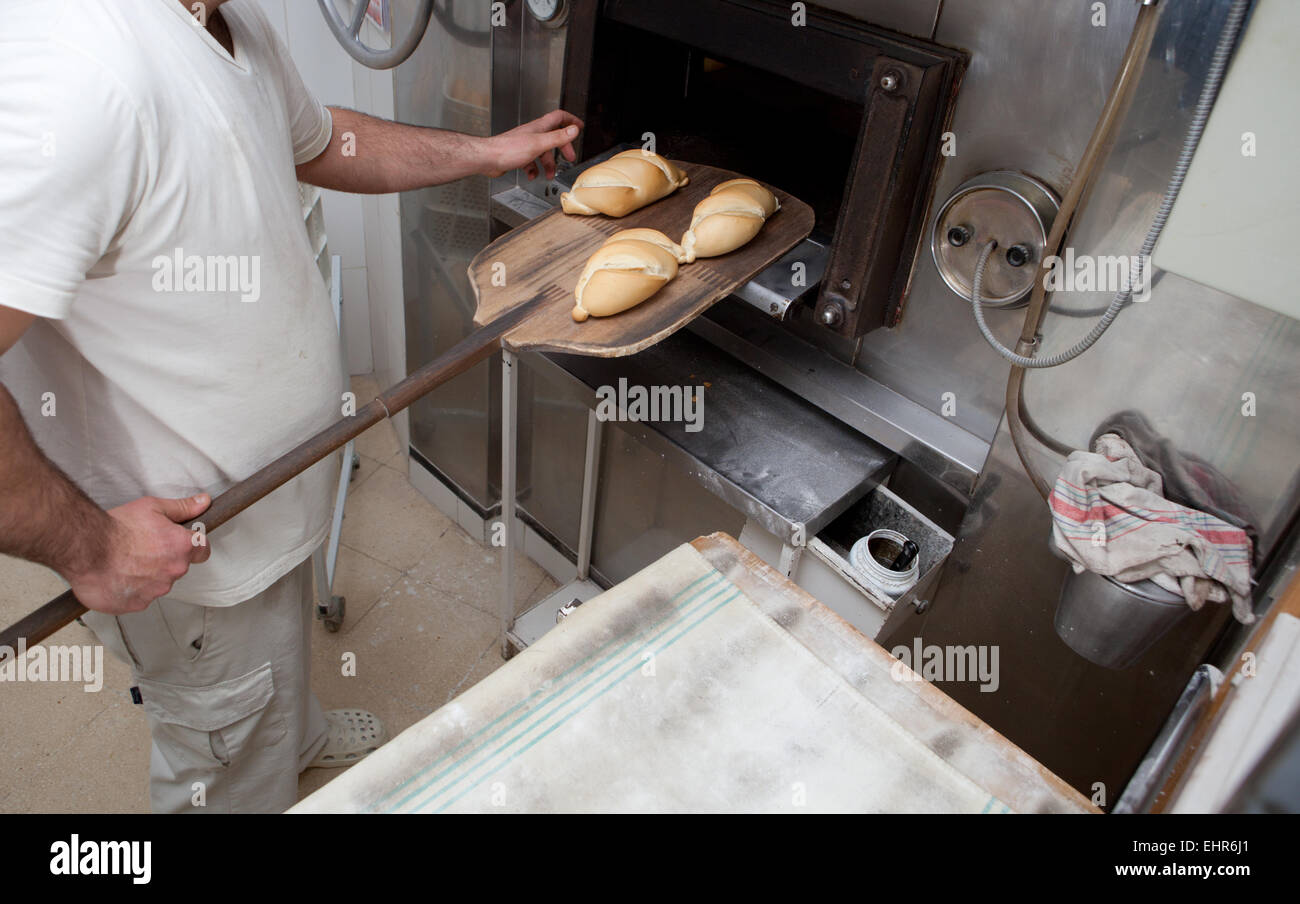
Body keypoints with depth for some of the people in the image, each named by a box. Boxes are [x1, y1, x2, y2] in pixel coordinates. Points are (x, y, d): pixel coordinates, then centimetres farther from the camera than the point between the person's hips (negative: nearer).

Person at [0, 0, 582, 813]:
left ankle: (299, 733, 67)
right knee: (235, 752, 18)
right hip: (171, 538, -9)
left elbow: (320, 142, 17)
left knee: (281, 649, 37)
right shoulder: (74, 67, -38)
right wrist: (88, 546, -28)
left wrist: (487, 153, 15)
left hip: (263, 473, 9)